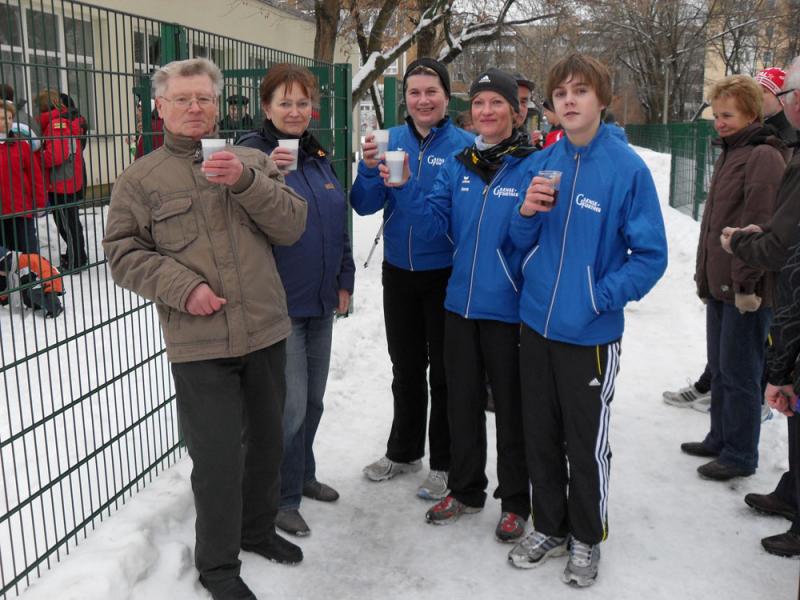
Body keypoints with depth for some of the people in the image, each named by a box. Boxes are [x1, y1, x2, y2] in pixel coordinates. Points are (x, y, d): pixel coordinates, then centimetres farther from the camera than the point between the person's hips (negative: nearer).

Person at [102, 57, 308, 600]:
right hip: (200, 343, -3)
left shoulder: (252, 161, 9)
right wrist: (182, 286, -14)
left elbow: (292, 226, -1)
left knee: (266, 440, 18)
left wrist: (247, 182, -16)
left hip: (266, 332, 4)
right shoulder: (140, 178, 3)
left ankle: (258, 529, 42)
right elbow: (124, 252, 0)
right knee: (218, 456, 0)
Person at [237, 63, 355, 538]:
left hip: (320, 302, 7)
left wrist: (344, 281, 15)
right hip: (279, 303, -7)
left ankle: (303, 474, 38)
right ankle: (283, 497, 17)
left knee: (313, 399, 18)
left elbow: (339, 224, 17)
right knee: (291, 405, -3)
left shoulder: (319, 156, 11)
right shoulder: (253, 153, -10)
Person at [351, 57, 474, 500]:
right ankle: (404, 452, 36)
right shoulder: (390, 141, 0)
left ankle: (442, 464, 26)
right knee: (406, 369, 18)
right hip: (398, 274, 4)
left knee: (443, 372, 9)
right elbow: (364, 205, -4)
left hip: (446, 276, -4)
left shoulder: (465, 145, -10)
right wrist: (370, 168, -22)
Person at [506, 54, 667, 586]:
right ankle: (549, 528, 37)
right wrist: (527, 213, -12)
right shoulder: (543, 163, 2)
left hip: (590, 333, -4)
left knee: (586, 446, 10)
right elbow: (523, 245, 8)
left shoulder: (628, 168, -12)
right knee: (541, 438, 16)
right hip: (537, 325, 5)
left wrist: (599, 298, -16)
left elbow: (651, 255, -9)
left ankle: (587, 540, 33)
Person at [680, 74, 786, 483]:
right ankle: (720, 439, 32)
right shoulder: (729, 154, 18)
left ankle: (740, 456, 11)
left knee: (739, 373, -1)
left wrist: (746, 284, -21)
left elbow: (759, 227, -20)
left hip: (747, 291, -10)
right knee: (720, 369, 18)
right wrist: (704, 277, 21)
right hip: (720, 285, 10)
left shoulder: (763, 157, -13)